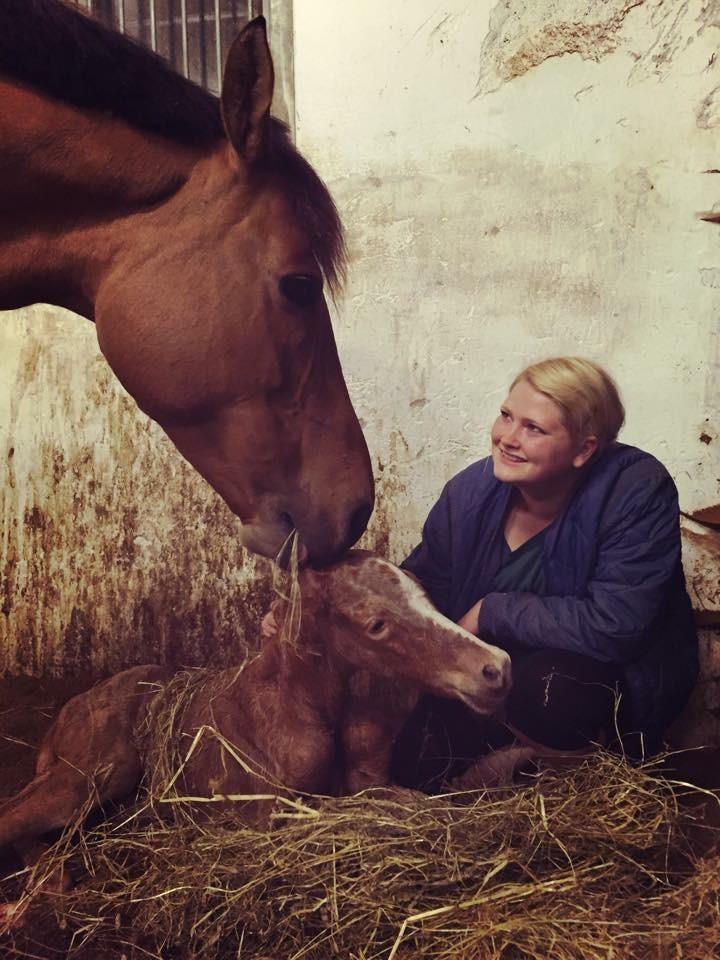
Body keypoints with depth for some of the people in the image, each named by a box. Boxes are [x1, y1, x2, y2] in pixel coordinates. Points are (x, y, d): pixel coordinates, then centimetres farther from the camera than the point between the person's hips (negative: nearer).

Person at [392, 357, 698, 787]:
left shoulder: (638, 493, -23)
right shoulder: (471, 491, -10)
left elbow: (612, 626, -30)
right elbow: (424, 586, 2)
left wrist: (491, 612, -24)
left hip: (621, 675, -4)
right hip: (495, 669, 4)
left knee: (544, 688, -37)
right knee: (415, 765, -12)